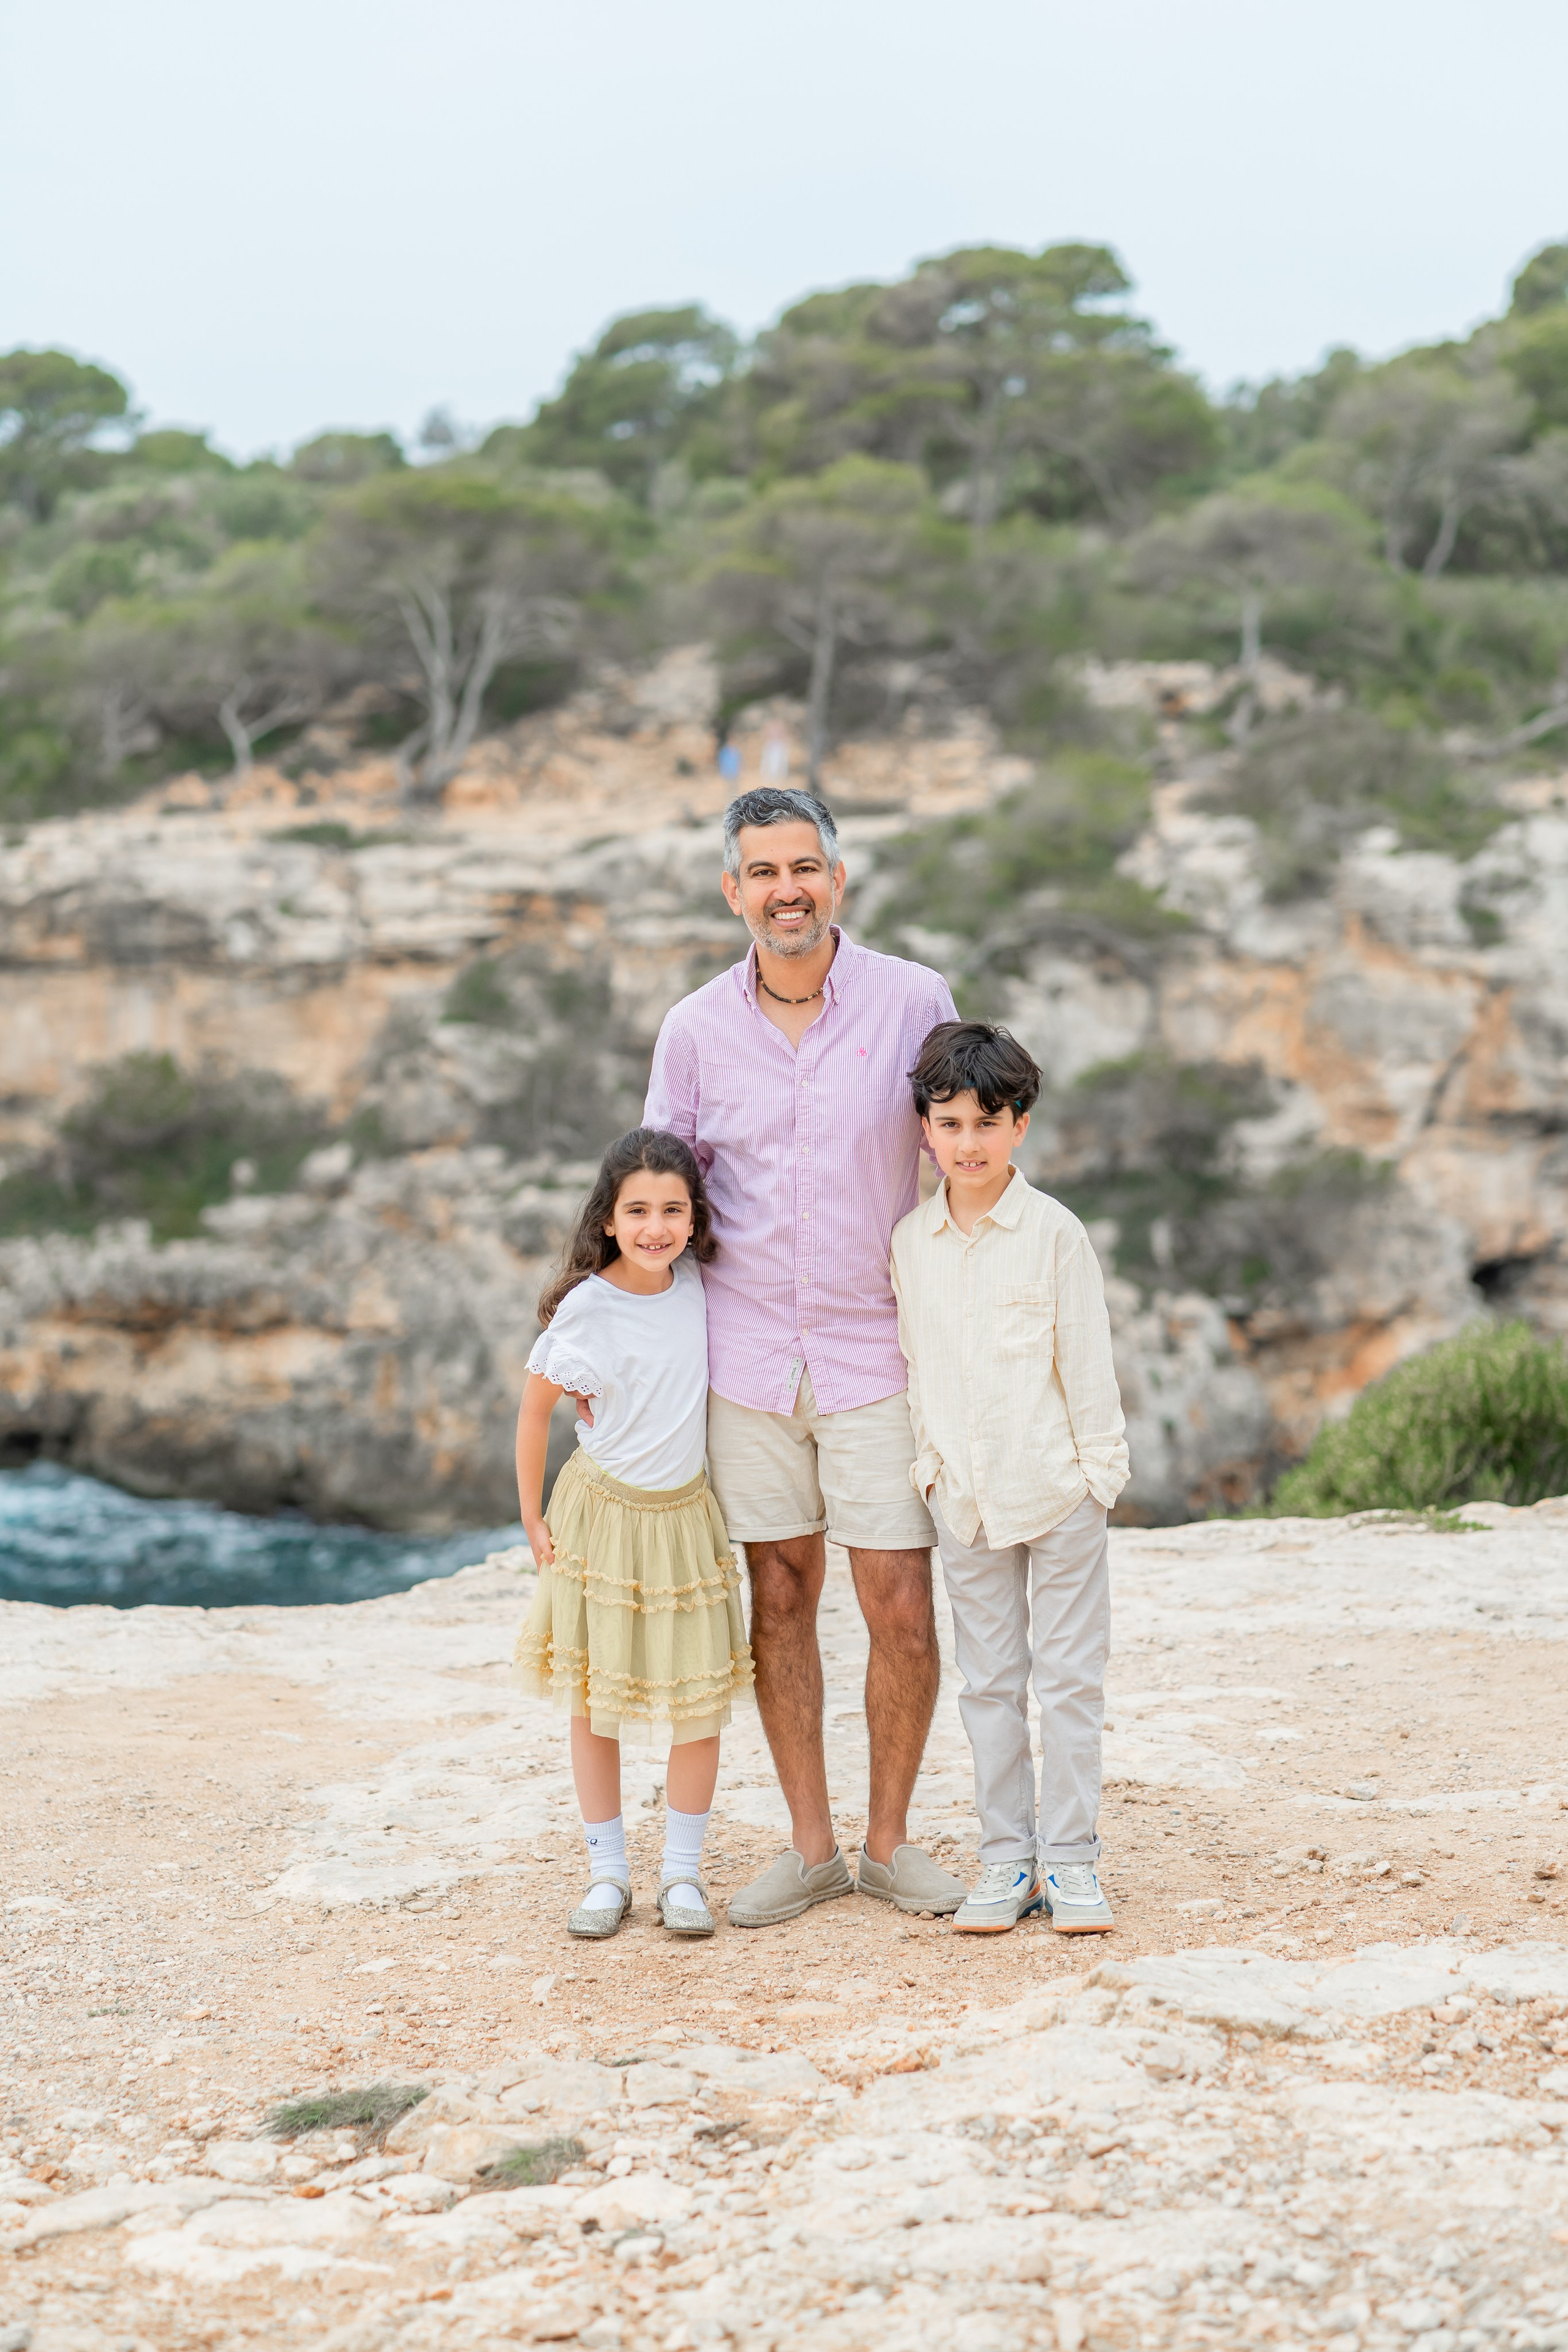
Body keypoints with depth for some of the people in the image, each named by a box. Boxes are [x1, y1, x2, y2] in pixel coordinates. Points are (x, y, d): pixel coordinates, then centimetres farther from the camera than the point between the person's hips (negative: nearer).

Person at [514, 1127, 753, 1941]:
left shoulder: (698, 1283, -4)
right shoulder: (585, 1307, -16)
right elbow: (535, 1410, -5)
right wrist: (532, 1520, -2)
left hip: (685, 1514, 3)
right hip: (603, 1515, -3)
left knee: (701, 1700, 2)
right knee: (594, 1701, 4)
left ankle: (682, 1873, 13)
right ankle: (607, 1873, 15)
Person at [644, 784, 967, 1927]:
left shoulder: (915, 1002, -4)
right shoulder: (694, 1031, 1)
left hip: (877, 1355, -1)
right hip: (747, 1357, 2)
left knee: (904, 1614, -1)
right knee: (779, 1602, 8)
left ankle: (890, 1839, 18)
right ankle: (811, 1846, 21)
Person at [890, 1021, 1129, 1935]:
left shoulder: (1054, 1232, -8)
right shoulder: (912, 1241, 3)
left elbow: (1088, 1359, -5)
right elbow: (916, 1363, 11)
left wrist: (1100, 1468, -5)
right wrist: (931, 1465, 8)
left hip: (1058, 1489, -3)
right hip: (966, 1497, 4)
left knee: (1069, 1676, 2)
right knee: (990, 1681, 9)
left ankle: (1071, 1859, 10)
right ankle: (1007, 1860, 17)